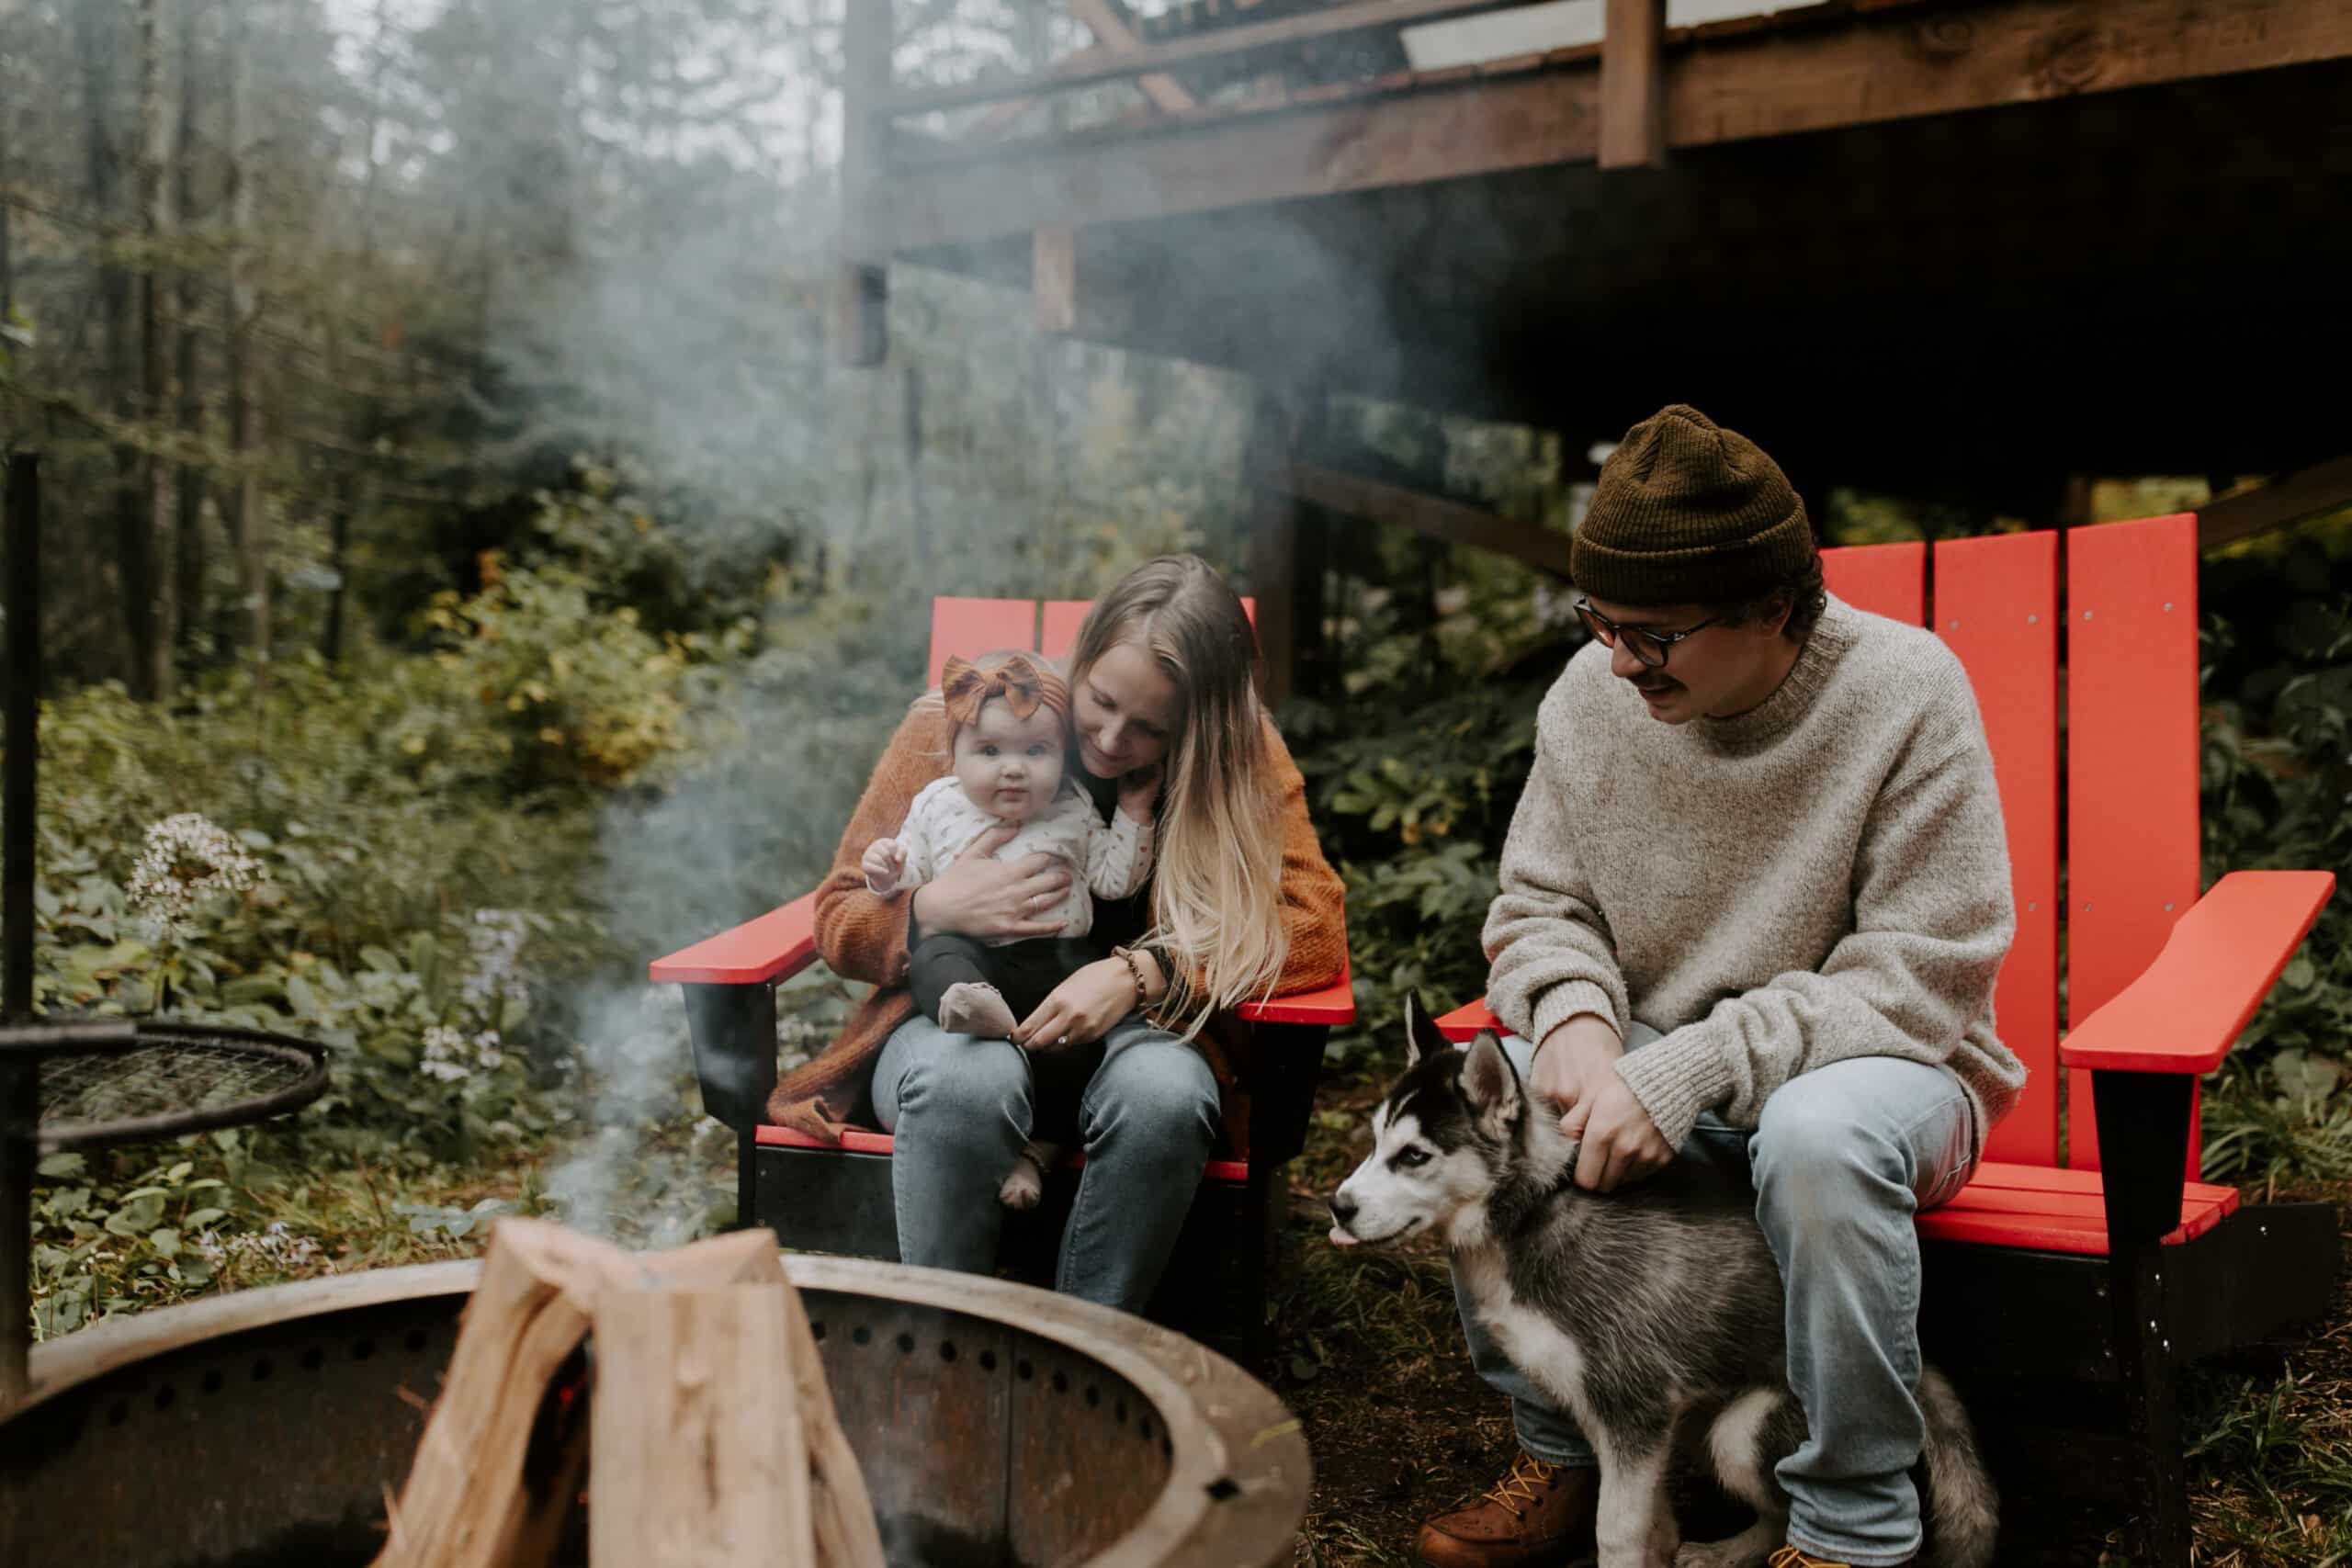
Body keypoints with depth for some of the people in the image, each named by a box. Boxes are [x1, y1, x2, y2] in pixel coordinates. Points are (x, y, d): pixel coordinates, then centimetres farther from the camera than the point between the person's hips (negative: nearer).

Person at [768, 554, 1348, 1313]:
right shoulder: (953, 726, -4)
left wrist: (1142, 974, -24)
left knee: (1164, 1089, -35)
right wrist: (936, 909, -21)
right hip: (955, 1021, 0)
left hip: (1123, 1032, 1)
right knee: (969, 1080, -37)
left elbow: (1315, 926, -11)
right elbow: (839, 922, 3)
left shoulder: (1238, 758, -2)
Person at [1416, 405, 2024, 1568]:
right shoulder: (1593, 692, -6)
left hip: (1868, 1068, -4)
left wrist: (1690, 1069, -29)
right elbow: (1537, 905, 4)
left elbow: (1920, 981, -20)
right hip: (1656, 1068, 4)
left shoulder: (1904, 693, -18)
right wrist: (1574, 1014, -20)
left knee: (1820, 1133, -37)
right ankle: (1561, 1462, 0)